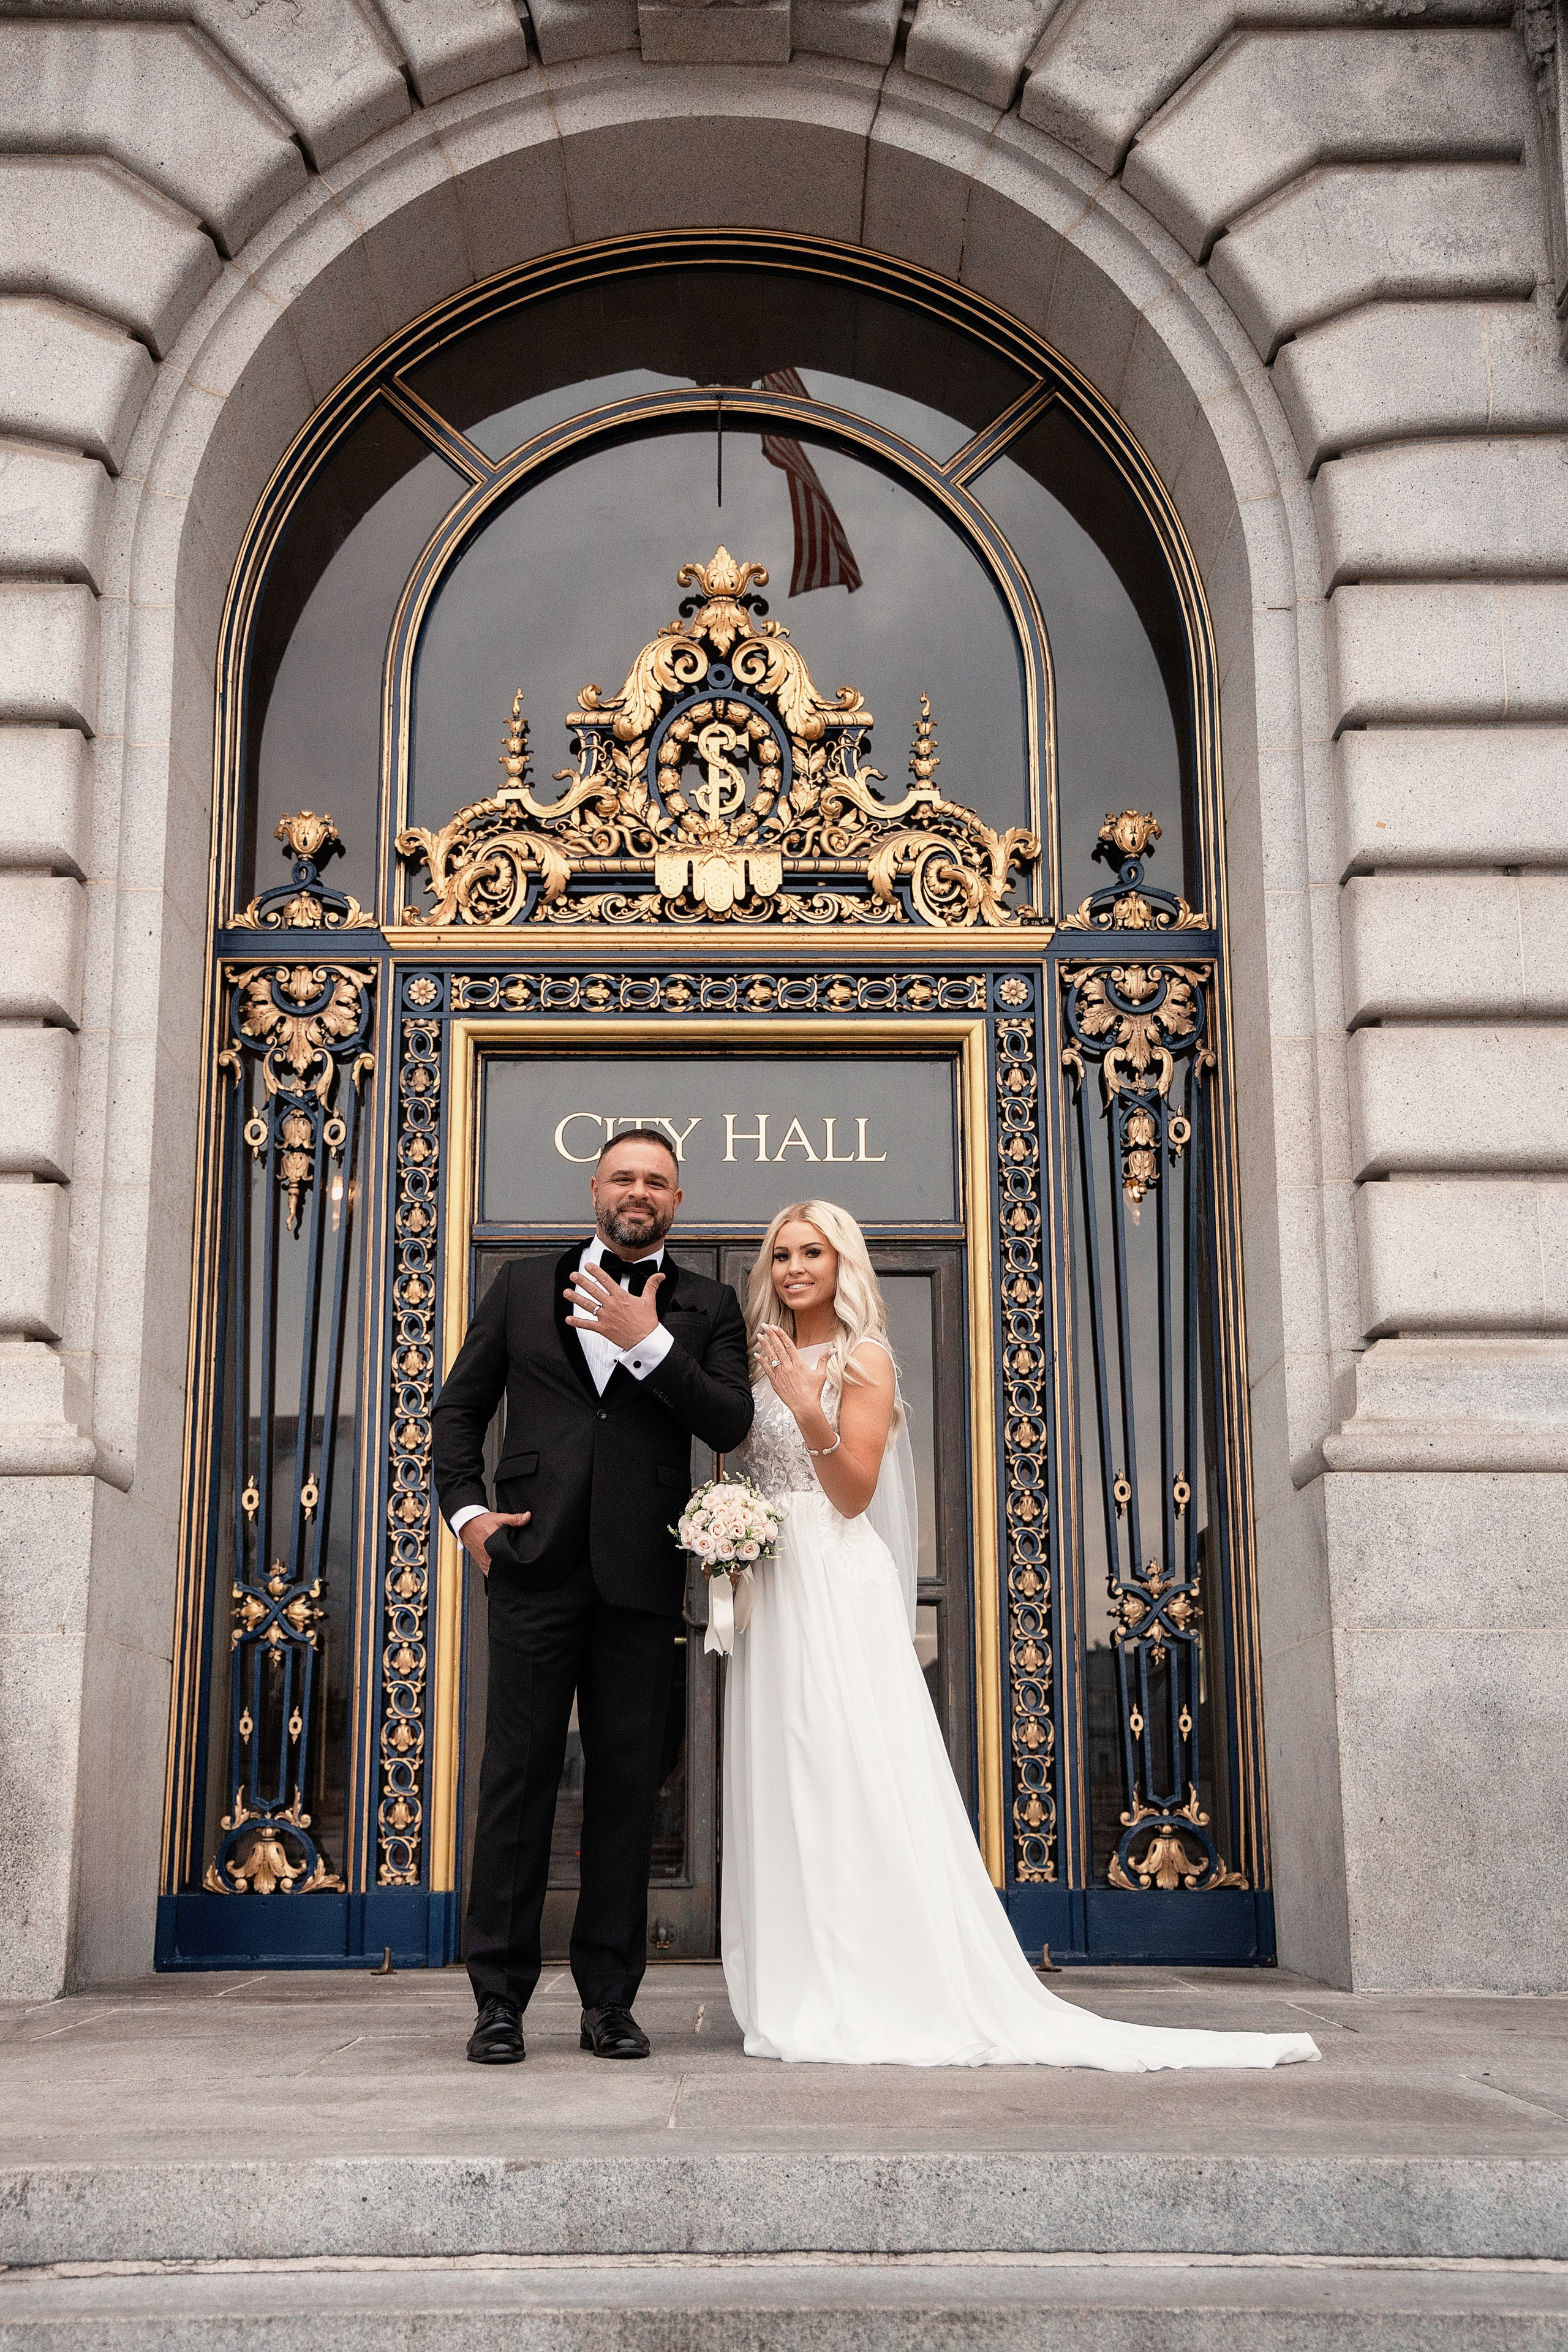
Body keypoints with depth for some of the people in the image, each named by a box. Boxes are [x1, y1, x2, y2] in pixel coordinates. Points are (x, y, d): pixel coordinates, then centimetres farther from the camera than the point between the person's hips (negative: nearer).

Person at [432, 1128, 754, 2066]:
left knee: (627, 1788, 4)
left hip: (641, 1576, 0)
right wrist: (465, 1509, 2)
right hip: (535, 1565, 0)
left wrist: (647, 1341, -11)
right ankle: (501, 1998, 5)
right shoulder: (523, 1284, 14)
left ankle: (611, 1999, 12)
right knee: (518, 1776, -1)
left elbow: (730, 1424, -2)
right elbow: (460, 1406, 16)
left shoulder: (706, 1307, 11)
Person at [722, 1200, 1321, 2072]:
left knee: (853, 1776, -10)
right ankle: (805, 1993, 6)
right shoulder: (764, 1362, 18)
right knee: (781, 1785, 3)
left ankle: (872, 1999, -8)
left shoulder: (863, 1360, -2)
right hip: (769, 1587, 7)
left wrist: (809, 1409, -23)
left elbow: (856, 1491, -10)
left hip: (838, 1585, -7)